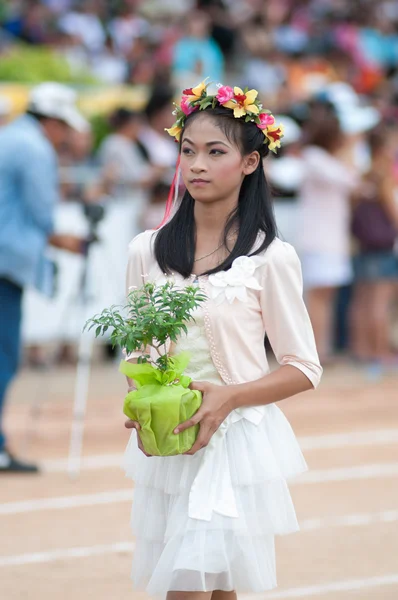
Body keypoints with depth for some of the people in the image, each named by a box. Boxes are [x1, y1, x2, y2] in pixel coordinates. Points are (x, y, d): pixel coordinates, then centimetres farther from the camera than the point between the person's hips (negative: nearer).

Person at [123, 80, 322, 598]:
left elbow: (304, 369, -2)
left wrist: (229, 397, -17)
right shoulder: (147, 251, 6)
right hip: (164, 447, 4)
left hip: (235, 439, -4)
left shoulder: (270, 258, -5)